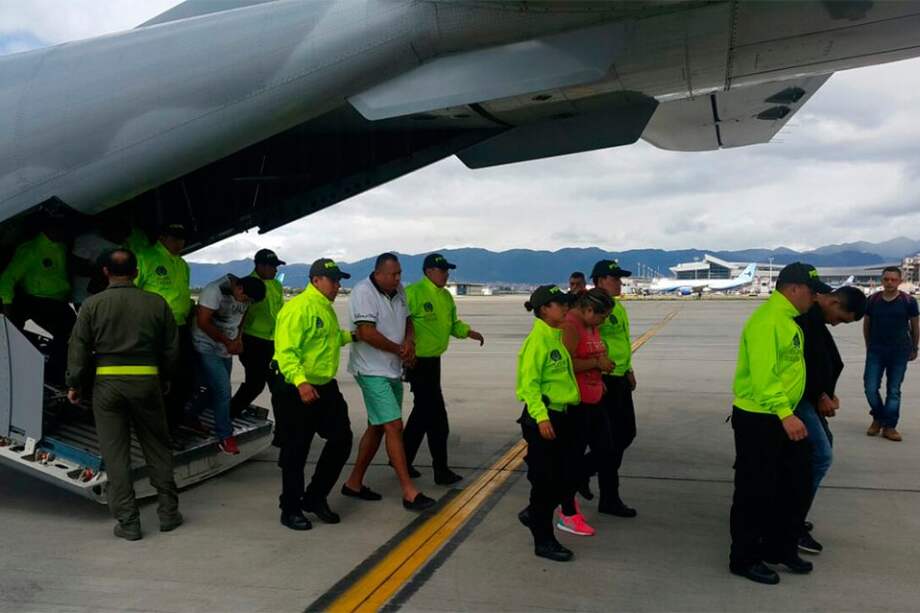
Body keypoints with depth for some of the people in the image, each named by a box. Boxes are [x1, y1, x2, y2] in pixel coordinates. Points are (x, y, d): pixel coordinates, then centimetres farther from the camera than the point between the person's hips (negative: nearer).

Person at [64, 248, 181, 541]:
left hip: (107, 383, -1)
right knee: (157, 449, 13)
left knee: (115, 454, 6)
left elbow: (79, 347, -1)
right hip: (147, 382, 1)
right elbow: (171, 349, 6)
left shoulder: (93, 304, -1)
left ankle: (127, 522, 8)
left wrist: (74, 384, 8)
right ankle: (168, 513, 19)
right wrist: (165, 379, 17)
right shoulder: (157, 303, 2)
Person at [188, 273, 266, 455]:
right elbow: (203, 322, -23)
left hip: (225, 349, 7)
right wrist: (228, 342, -19)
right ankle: (225, 436, 0)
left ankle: (191, 418, 34)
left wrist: (238, 338, -1)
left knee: (216, 388, 13)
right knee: (223, 390, -11)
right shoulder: (216, 290, -23)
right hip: (207, 348, -7)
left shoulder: (244, 295, -1)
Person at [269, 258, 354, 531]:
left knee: (341, 439, 8)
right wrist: (301, 382, -37)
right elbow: (286, 351, -26)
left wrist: (349, 335, 19)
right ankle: (290, 509, 18)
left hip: (324, 388, 9)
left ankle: (315, 498, 24)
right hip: (295, 390, -9)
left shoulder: (326, 309, 15)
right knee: (295, 451, 2)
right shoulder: (298, 308, -17)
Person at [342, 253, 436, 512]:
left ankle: (354, 483, 27)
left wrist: (409, 341, -5)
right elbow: (366, 333, -24)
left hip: (393, 369, 9)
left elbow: (407, 320, 18)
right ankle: (409, 492, -5)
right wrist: (399, 350, -14)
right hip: (372, 371, -9)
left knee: (378, 427, 15)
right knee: (394, 426, -10)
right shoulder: (363, 292, -16)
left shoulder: (399, 291, 8)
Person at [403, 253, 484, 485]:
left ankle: (403, 460, 30)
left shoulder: (446, 296, 13)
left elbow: (453, 323, 21)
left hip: (433, 360, 9)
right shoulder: (413, 292, -15)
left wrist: (468, 332, 3)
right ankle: (441, 470, 2)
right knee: (436, 415, -7)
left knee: (423, 411, 16)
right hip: (417, 361, -9)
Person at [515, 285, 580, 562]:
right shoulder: (537, 339, -16)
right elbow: (529, 383, -20)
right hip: (543, 417, -9)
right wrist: (541, 417, -25)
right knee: (546, 479, 0)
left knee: (570, 473, 13)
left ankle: (534, 515, 32)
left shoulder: (557, 336, 12)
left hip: (562, 415, 9)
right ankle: (544, 541, 13)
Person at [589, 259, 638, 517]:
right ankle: (610, 498, 14)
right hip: (604, 380, -10)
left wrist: (629, 370, 22)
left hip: (620, 379, 10)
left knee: (626, 434, 16)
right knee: (612, 439, -2)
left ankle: (583, 470, 29)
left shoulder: (618, 306, 14)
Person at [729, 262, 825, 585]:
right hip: (757, 419, -10)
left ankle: (779, 547, 31)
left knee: (797, 482, 16)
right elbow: (764, 375, -28)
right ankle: (744, 559, 14)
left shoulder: (788, 319, 13)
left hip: (781, 416, 10)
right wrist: (785, 414, -33)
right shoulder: (767, 320, -20)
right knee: (755, 490, 0)